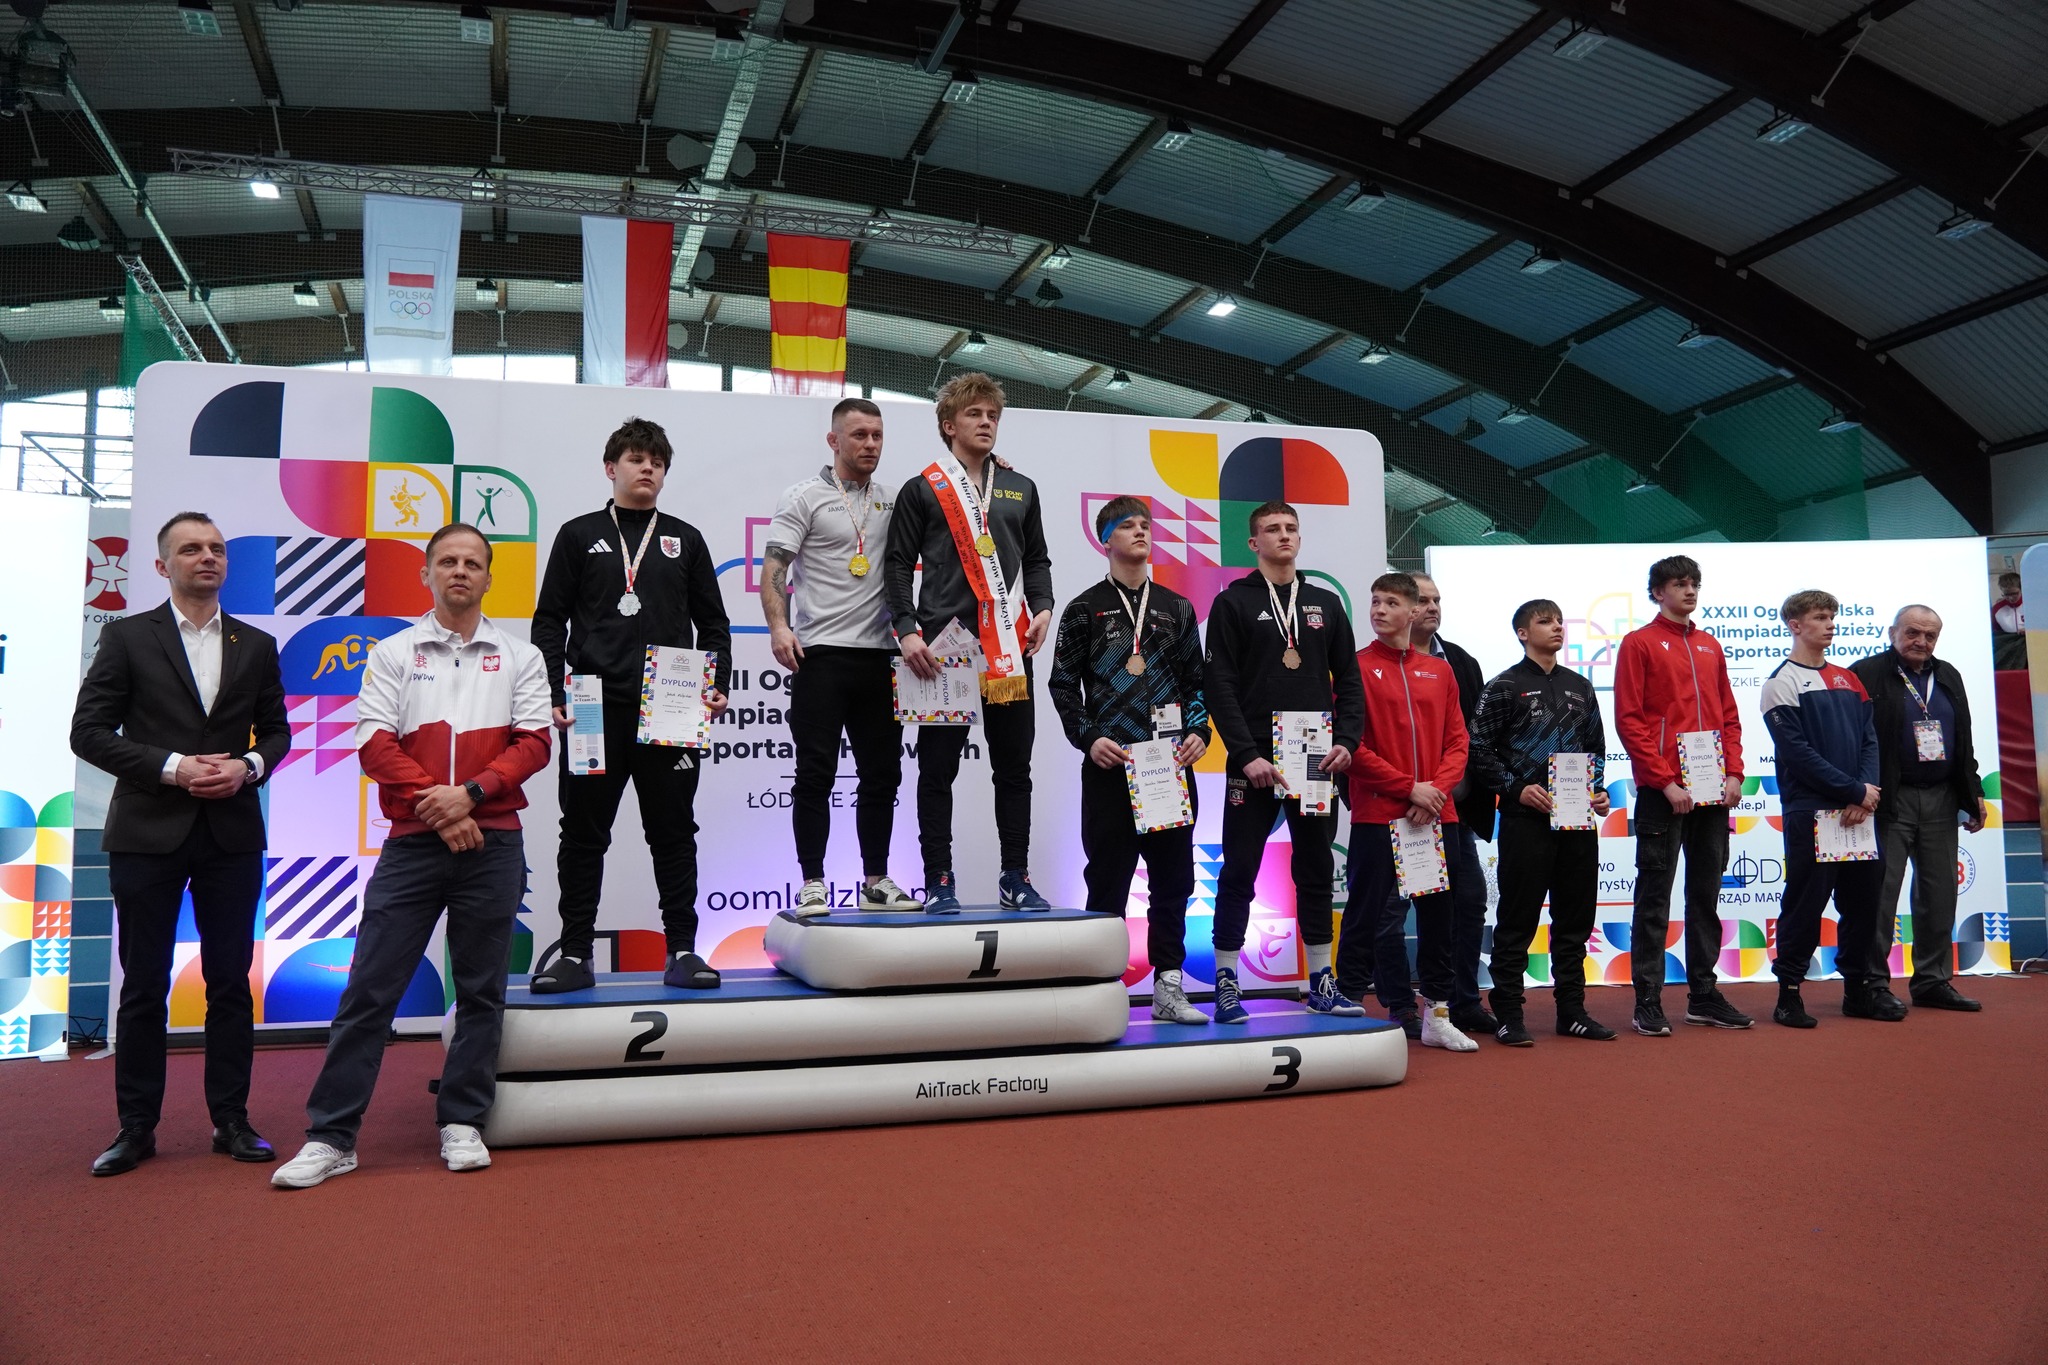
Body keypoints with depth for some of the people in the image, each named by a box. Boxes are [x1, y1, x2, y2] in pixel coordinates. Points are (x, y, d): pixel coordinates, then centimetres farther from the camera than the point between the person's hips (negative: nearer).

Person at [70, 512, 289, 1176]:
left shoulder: (257, 645, 10)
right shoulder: (127, 636, 2)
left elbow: (276, 730, 14)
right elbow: (89, 731, -2)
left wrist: (249, 766, -7)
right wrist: (171, 768, -13)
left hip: (233, 834, 2)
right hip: (148, 833, -2)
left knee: (231, 981, 5)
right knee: (144, 985, 5)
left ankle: (231, 1119, 14)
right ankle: (136, 1126, 15)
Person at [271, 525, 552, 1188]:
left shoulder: (519, 657, 9)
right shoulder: (393, 654, 9)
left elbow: (533, 742, 1)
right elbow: (375, 743, -1)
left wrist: (469, 792, -13)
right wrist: (436, 807, -11)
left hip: (493, 842, 1)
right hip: (411, 843, 0)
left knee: (481, 989, 6)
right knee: (370, 989, -1)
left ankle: (462, 1123, 17)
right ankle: (331, 1136, 6)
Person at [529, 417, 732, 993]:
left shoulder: (685, 539, 13)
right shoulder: (579, 535, 9)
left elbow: (713, 622, 14)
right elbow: (550, 620, 6)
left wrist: (718, 686, 0)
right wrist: (551, 694, -4)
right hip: (595, 708, -1)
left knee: (673, 831, 3)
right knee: (584, 832, 4)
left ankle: (683, 950, 9)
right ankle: (574, 952, 13)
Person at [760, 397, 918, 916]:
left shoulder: (892, 499, 13)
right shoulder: (805, 497, -1)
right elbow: (774, 567, -7)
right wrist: (778, 626, -23)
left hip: (878, 654, 5)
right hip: (820, 653, -5)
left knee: (882, 773, 8)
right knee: (816, 773, -2)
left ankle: (876, 881, 18)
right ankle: (812, 884, 6)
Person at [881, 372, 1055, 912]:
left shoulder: (1020, 490, 16)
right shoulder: (922, 490, 5)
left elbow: (1037, 560, 20)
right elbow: (898, 564, 2)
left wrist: (1042, 609, 2)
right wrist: (908, 631, -9)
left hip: (1010, 648, 4)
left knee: (1014, 766, 6)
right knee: (938, 768, 1)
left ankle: (1016, 880, 15)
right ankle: (939, 882, 9)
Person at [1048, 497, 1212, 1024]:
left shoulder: (1176, 608, 14)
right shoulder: (1085, 610, 5)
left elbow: (1196, 680, 15)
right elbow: (1063, 683, 2)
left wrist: (1199, 731, -1)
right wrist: (1089, 738, -10)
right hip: (1110, 765, -3)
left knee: (1173, 878, 5)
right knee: (1108, 881, 0)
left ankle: (1168, 987, 13)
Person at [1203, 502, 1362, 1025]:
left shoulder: (1326, 604, 13)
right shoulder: (1233, 603, 0)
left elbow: (1349, 681, 13)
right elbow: (1219, 686, -7)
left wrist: (1346, 741, -3)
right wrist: (1247, 754, -15)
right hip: (1254, 763, -4)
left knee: (1317, 870, 10)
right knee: (1239, 872, 0)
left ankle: (1321, 981, 19)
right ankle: (1226, 983, 8)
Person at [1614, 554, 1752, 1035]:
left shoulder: (1709, 646, 16)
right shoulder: (1639, 644, -2)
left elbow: (1729, 716, 17)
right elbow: (1628, 720, -8)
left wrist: (1733, 772, 3)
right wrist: (1665, 781, -14)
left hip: (1712, 792, 6)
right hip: (1662, 792, -6)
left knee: (1706, 894, 11)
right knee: (1654, 898, -2)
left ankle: (1704, 996, 20)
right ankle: (1648, 1002, 2)